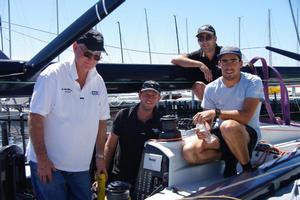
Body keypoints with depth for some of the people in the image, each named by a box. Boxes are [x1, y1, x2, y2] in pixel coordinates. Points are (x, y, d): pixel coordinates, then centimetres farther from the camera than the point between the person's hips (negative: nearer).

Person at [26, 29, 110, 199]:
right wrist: (42, 159, -16)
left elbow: (101, 121, 11)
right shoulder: (53, 75, -12)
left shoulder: (98, 82, 4)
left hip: (81, 166, 5)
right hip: (47, 163, -5)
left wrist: (100, 156, 9)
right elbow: (36, 118, -14)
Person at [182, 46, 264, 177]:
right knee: (189, 152, -23)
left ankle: (248, 169, -15)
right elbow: (207, 120, 6)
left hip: (248, 134, -4)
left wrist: (216, 112, -31)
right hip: (220, 134, 4)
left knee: (228, 126, -40)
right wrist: (204, 129, -19)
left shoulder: (253, 82, -9)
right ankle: (230, 159, -1)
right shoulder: (211, 88, 4)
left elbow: (246, 116, -22)